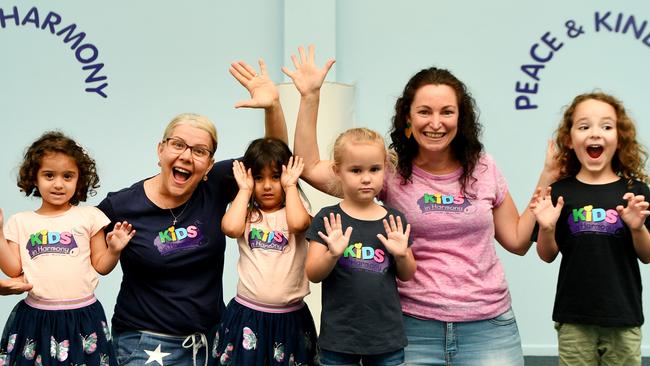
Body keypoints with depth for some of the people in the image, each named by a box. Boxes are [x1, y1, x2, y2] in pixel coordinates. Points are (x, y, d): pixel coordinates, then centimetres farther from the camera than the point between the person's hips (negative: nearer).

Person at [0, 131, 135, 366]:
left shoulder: (89, 217, 2)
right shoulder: (20, 222, 8)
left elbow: (101, 266, 4)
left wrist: (114, 249, -14)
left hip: (82, 317, -1)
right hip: (35, 317, 1)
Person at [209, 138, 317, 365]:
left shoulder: (293, 212, 3)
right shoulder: (247, 215, 5)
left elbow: (298, 223, -21)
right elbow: (231, 228, -17)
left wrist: (290, 187, -7)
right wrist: (245, 190, -4)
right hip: (247, 315, 0)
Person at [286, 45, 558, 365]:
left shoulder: (483, 169, 4)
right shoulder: (390, 170, -3)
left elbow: (517, 241, 10)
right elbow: (310, 168, -9)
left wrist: (545, 181, 5)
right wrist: (310, 96, -12)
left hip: (487, 327, 2)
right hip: (416, 327, -1)